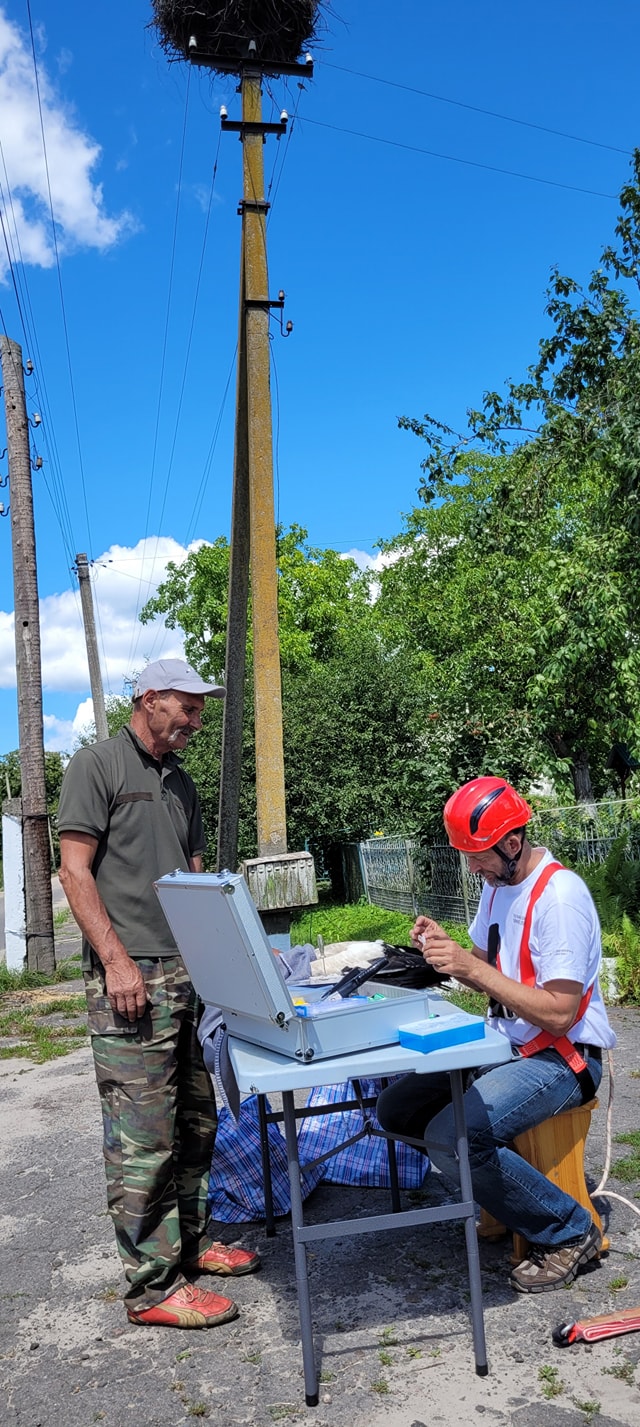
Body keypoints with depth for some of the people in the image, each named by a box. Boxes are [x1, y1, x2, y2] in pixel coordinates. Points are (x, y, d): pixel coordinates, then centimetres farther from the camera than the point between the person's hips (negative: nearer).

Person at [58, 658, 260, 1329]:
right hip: (130, 979, -8)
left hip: (187, 974, 8)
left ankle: (187, 1242, 32)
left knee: (194, 1123, 16)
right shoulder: (97, 764, -5)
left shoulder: (181, 783, 18)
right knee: (143, 1138, -3)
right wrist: (116, 960, -17)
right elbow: (74, 870, -11)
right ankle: (152, 1286, 8)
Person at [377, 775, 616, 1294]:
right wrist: (446, 948, -6)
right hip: (506, 1045, 9)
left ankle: (569, 1232, -6)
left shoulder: (559, 896, -22)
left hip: (562, 1057, -9)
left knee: (451, 1135, -27)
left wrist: (473, 968, -28)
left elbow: (559, 1014, -25)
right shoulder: (497, 883, 7)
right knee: (396, 1108, -1)